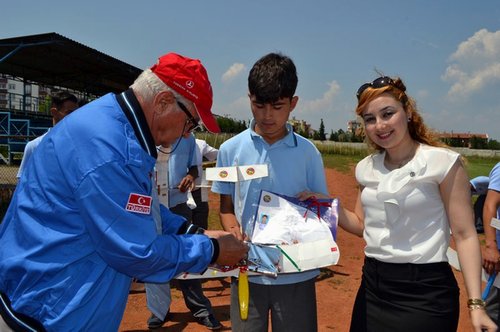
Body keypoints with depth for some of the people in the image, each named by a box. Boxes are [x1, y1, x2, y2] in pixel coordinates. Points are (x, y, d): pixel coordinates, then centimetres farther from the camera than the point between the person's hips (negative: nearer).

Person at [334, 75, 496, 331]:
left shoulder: (443, 162, -11)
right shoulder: (366, 168, 4)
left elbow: (464, 235, -11)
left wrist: (475, 303, -15)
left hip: (425, 290, -5)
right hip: (372, 286, 5)